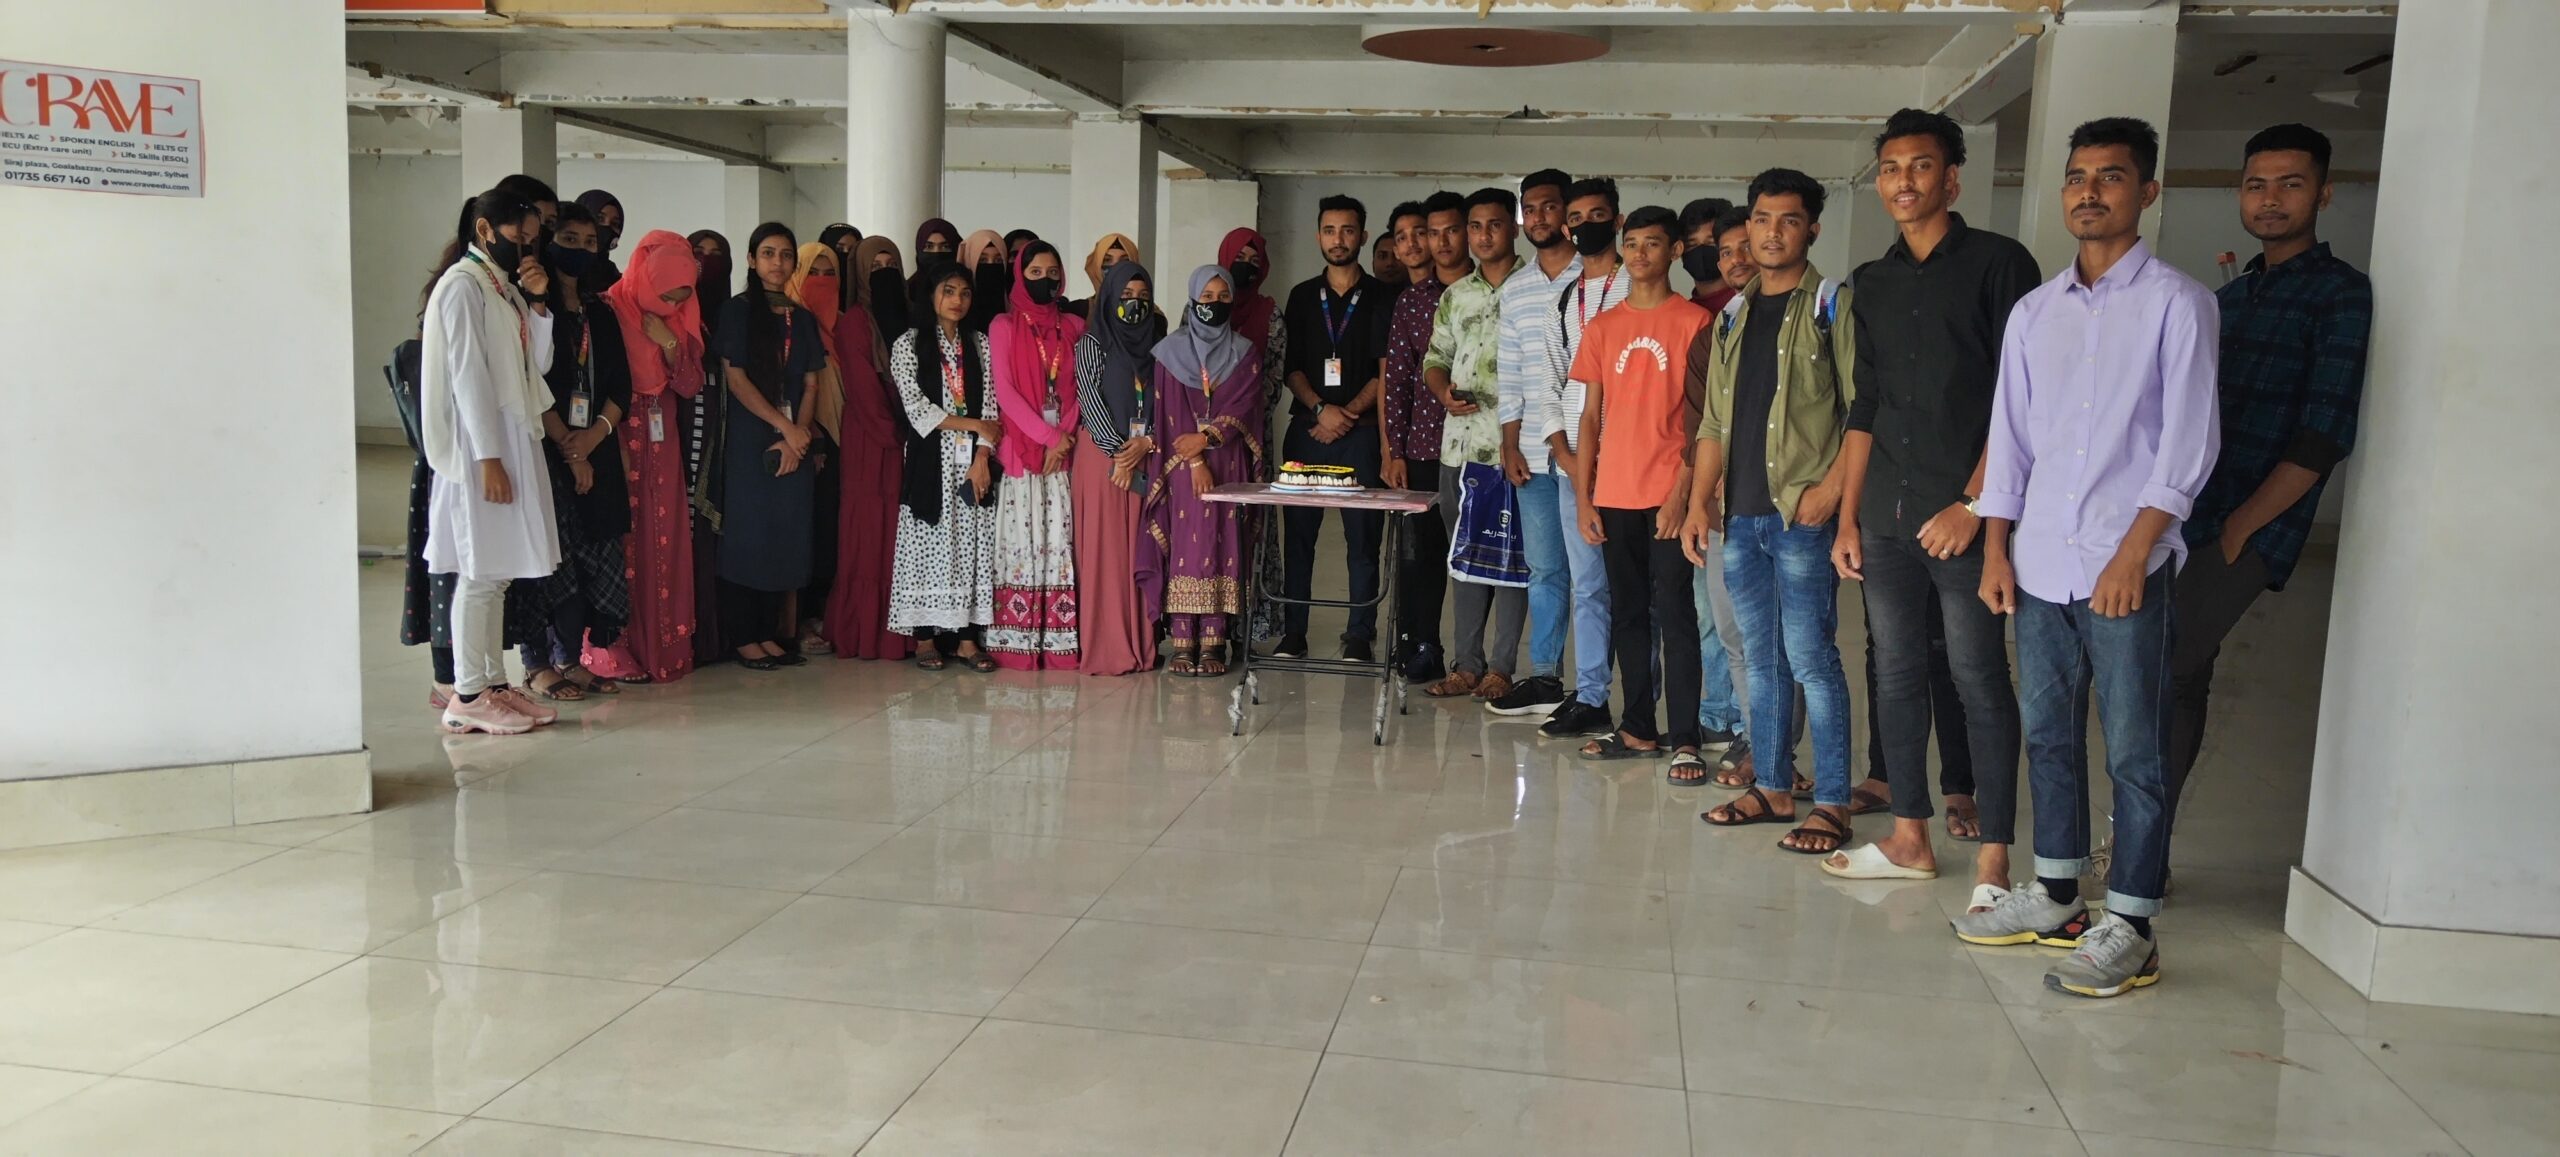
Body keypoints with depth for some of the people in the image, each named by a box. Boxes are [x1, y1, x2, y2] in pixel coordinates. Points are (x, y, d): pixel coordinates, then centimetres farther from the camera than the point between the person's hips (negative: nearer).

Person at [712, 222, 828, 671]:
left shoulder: (802, 318, 14)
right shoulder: (736, 311, 1)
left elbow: (811, 385, 9)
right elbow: (736, 379, -8)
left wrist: (798, 435, -6)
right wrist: (785, 426, -13)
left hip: (795, 443, 5)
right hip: (748, 440, -5)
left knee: (785, 537, 4)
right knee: (746, 534, -4)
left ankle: (768, 632, 12)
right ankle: (741, 637, 1)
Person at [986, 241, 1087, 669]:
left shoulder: (1074, 326, 12)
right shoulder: (1004, 326, 3)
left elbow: (1080, 388, 7)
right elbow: (1004, 390, -5)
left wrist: (1065, 437, -7)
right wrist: (1048, 435, -12)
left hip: (1065, 449, 3)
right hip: (1020, 449, -2)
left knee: (1061, 537, -1)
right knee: (1021, 535, -4)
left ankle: (1059, 641, -1)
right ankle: (1016, 642, -3)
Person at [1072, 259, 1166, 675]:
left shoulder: (1156, 345, 13)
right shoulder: (1092, 342, 2)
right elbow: (1090, 399, -6)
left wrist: (1146, 442, -9)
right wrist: (1118, 451, -12)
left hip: (1145, 457, 4)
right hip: (1102, 454, -4)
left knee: (1139, 549, 3)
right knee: (1103, 547, -3)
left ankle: (1139, 644, 7)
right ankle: (1104, 647, -2)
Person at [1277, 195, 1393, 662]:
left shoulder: (1380, 297, 6)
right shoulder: (1302, 296, 13)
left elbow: (1386, 371, 1)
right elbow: (1292, 366, 7)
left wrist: (1349, 412, -10)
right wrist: (1320, 408, -9)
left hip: (1360, 430, -2)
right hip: (1307, 428, 2)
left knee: (1363, 536, -2)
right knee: (1298, 533, 2)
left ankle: (1359, 636, 4)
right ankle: (1292, 632, 8)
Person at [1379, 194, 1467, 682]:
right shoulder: (1409, 300, 11)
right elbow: (1396, 377, 10)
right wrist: (1393, 450, 4)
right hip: (1424, 443, 3)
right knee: (1420, 547, 5)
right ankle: (1421, 650, 15)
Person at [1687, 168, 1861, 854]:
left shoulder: (1833, 307, -2)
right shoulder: (1734, 316, 16)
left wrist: (1831, 487, -17)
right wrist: (1699, 500, 9)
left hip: (1802, 514, -6)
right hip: (1740, 514, 6)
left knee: (1811, 658, -5)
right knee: (1762, 659, 12)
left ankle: (1832, 803, 1)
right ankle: (1772, 786, 21)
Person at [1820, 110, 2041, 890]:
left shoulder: (1998, 264, -2)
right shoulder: (1875, 282, 15)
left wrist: (1975, 502, -14)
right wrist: (1848, 517, 12)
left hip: (1966, 516, -6)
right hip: (1888, 519, 6)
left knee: (1977, 679, -3)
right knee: (1896, 673, 9)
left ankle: (1994, 855, 3)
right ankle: (1910, 836, 20)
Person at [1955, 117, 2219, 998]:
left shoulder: (2175, 304, -2)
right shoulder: (2034, 312, 14)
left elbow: (2189, 439, -8)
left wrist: (2134, 552, -15)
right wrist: (1996, 548, 8)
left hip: (2125, 568, -5)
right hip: (2040, 561, 6)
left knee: (2134, 752, -1)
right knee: (2049, 736, 13)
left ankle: (2129, 926, 6)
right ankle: (2055, 897, 24)